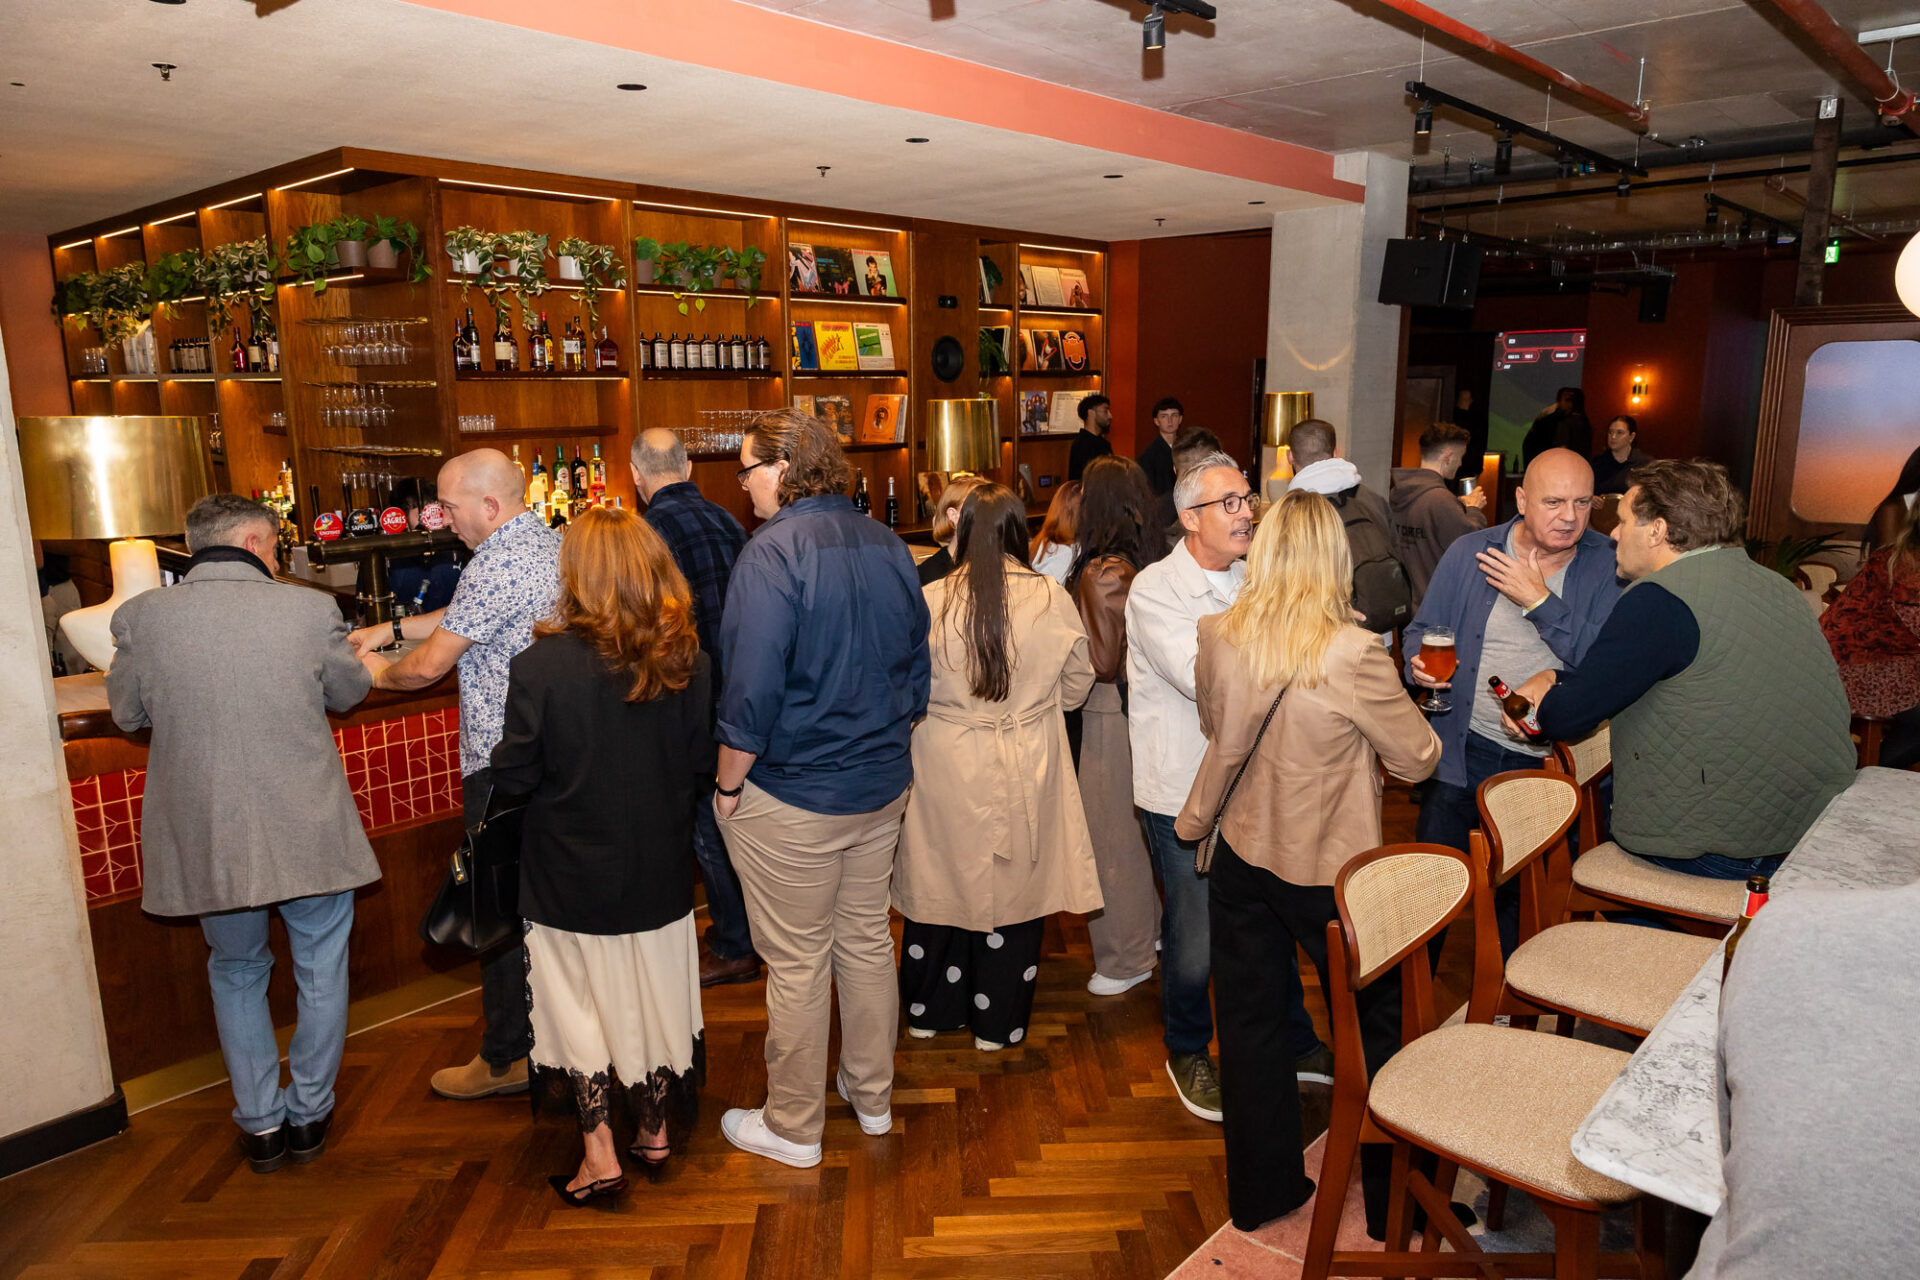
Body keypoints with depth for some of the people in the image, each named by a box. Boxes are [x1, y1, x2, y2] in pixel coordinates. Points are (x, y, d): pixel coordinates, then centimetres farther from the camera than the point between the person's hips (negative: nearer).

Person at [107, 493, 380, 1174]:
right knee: (320, 971, 19)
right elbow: (349, 692, 4)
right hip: (309, 833, -2)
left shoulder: (140, 616, -7)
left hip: (206, 836, 2)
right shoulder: (310, 608, -12)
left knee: (236, 974, 23)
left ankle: (261, 1125, 31)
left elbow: (127, 713, 8)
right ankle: (309, 1116, 30)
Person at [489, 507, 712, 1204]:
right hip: (660, 869, 3)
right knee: (653, 995, 19)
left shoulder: (539, 665, -21)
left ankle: (599, 1154, 21)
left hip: (572, 876, -3)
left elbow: (513, 775, -12)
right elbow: (703, 759, -2)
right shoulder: (687, 660, -12)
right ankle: (657, 1130, 35)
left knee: (578, 1003, 14)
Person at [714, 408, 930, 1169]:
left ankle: (793, 1129, 24)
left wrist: (728, 785, -10)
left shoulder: (773, 551, -19)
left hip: (793, 798, -7)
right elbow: (917, 671, 10)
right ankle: (873, 1096, 37)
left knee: (797, 964, 7)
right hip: (882, 787, 7)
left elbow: (753, 691, -22)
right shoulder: (887, 546, 4)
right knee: (867, 941, 20)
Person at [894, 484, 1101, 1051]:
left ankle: (929, 1009, 33)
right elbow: (1077, 684, 3)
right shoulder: (1052, 598, -10)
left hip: (945, 762, 0)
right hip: (1026, 768, 0)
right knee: (1015, 884, 14)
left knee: (942, 878, 16)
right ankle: (997, 1023, 27)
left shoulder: (930, 600, -12)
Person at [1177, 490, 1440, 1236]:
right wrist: (1406, 718, 9)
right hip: (1330, 868, -3)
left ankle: (1260, 1191, 33)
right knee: (1376, 1025, 17)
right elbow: (1418, 760, -10)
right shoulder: (1352, 655, -23)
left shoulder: (1216, 639, -9)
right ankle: (1393, 1201, 33)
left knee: (1251, 1022, 17)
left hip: (1241, 859, 4)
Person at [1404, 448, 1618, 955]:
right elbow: (1421, 629, 8)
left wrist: (1540, 601, -17)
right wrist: (1419, 662, -14)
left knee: (1523, 895, 12)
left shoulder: (1607, 564, -2)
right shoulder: (1469, 552, 2)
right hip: (1466, 748, 0)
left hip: (1550, 761, 0)